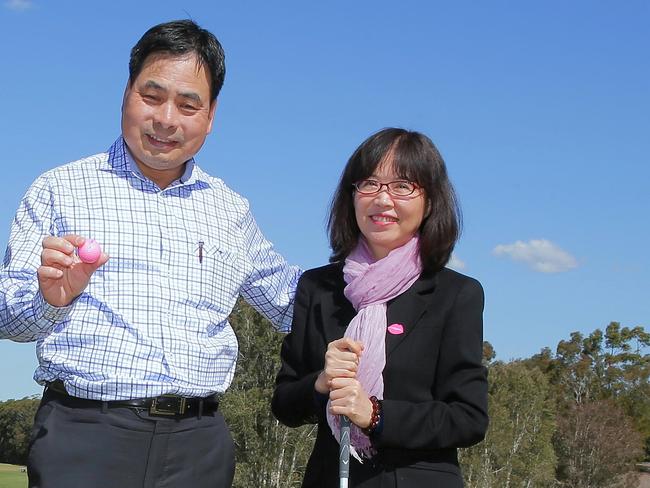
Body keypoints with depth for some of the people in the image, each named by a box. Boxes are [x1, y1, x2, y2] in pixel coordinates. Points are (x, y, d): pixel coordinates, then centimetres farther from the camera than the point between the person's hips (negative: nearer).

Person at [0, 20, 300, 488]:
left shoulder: (230, 210, 17)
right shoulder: (60, 190, 7)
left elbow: (291, 301, 27)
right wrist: (50, 296, -20)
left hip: (199, 447, 3)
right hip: (85, 436, -3)